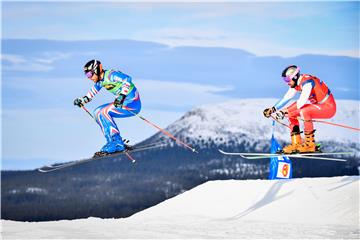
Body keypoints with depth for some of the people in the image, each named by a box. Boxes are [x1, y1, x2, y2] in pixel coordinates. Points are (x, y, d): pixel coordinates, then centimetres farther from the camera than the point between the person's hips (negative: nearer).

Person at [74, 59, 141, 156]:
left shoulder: (110, 75, -18)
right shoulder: (100, 81, 9)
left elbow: (127, 79, -31)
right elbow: (93, 92, 26)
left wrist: (122, 95, -40)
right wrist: (82, 101, 17)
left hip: (132, 102, -10)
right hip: (123, 102, 10)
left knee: (103, 112, -19)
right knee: (97, 112, 10)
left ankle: (117, 143, -21)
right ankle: (113, 141, 2)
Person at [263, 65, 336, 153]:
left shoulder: (307, 82, -26)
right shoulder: (296, 84, 1)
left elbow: (301, 101, -35)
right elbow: (286, 98, 6)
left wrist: (284, 111, -38)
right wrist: (273, 109, -5)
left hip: (329, 107, -9)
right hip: (318, 106, 10)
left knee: (303, 111, -32)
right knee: (291, 113, 4)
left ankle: (310, 144, -22)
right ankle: (296, 144, 5)